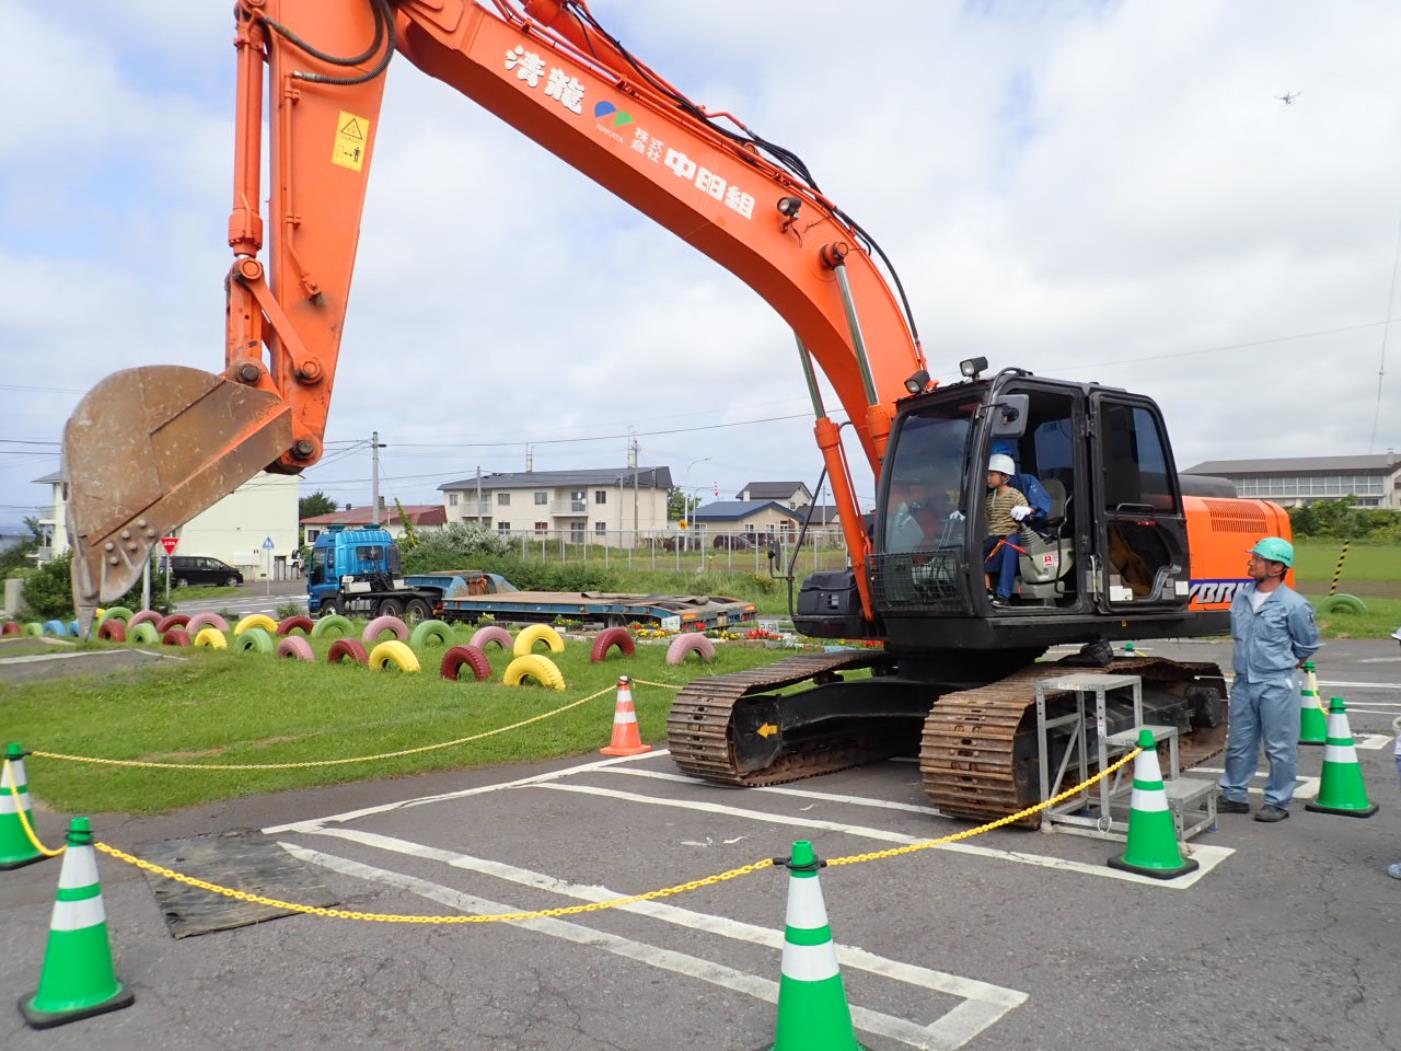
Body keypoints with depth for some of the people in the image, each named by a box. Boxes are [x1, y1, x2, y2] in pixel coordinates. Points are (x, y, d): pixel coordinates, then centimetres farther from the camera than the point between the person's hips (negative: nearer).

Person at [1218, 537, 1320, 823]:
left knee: (1279, 747, 4)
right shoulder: (1242, 597, 6)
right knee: (1239, 744, 13)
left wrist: (1283, 666, 10)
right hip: (1244, 682, 6)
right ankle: (1234, 796, 25)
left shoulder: (1294, 604, -11)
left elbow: (1308, 645, 2)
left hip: (1277, 686, -6)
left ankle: (1278, 802, 16)